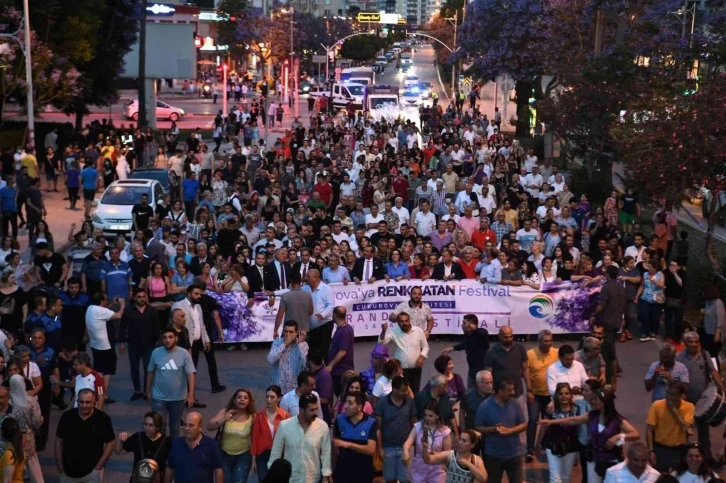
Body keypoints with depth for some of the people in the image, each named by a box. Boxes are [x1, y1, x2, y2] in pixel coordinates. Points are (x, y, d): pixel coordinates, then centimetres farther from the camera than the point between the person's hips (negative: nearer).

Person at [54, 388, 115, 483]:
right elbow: (59, 442, 2)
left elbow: (109, 443, -4)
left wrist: (98, 467, -8)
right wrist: (60, 468, 1)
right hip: (68, 472, 2)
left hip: (92, 473, -2)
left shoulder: (102, 418, -10)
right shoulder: (67, 416, -6)